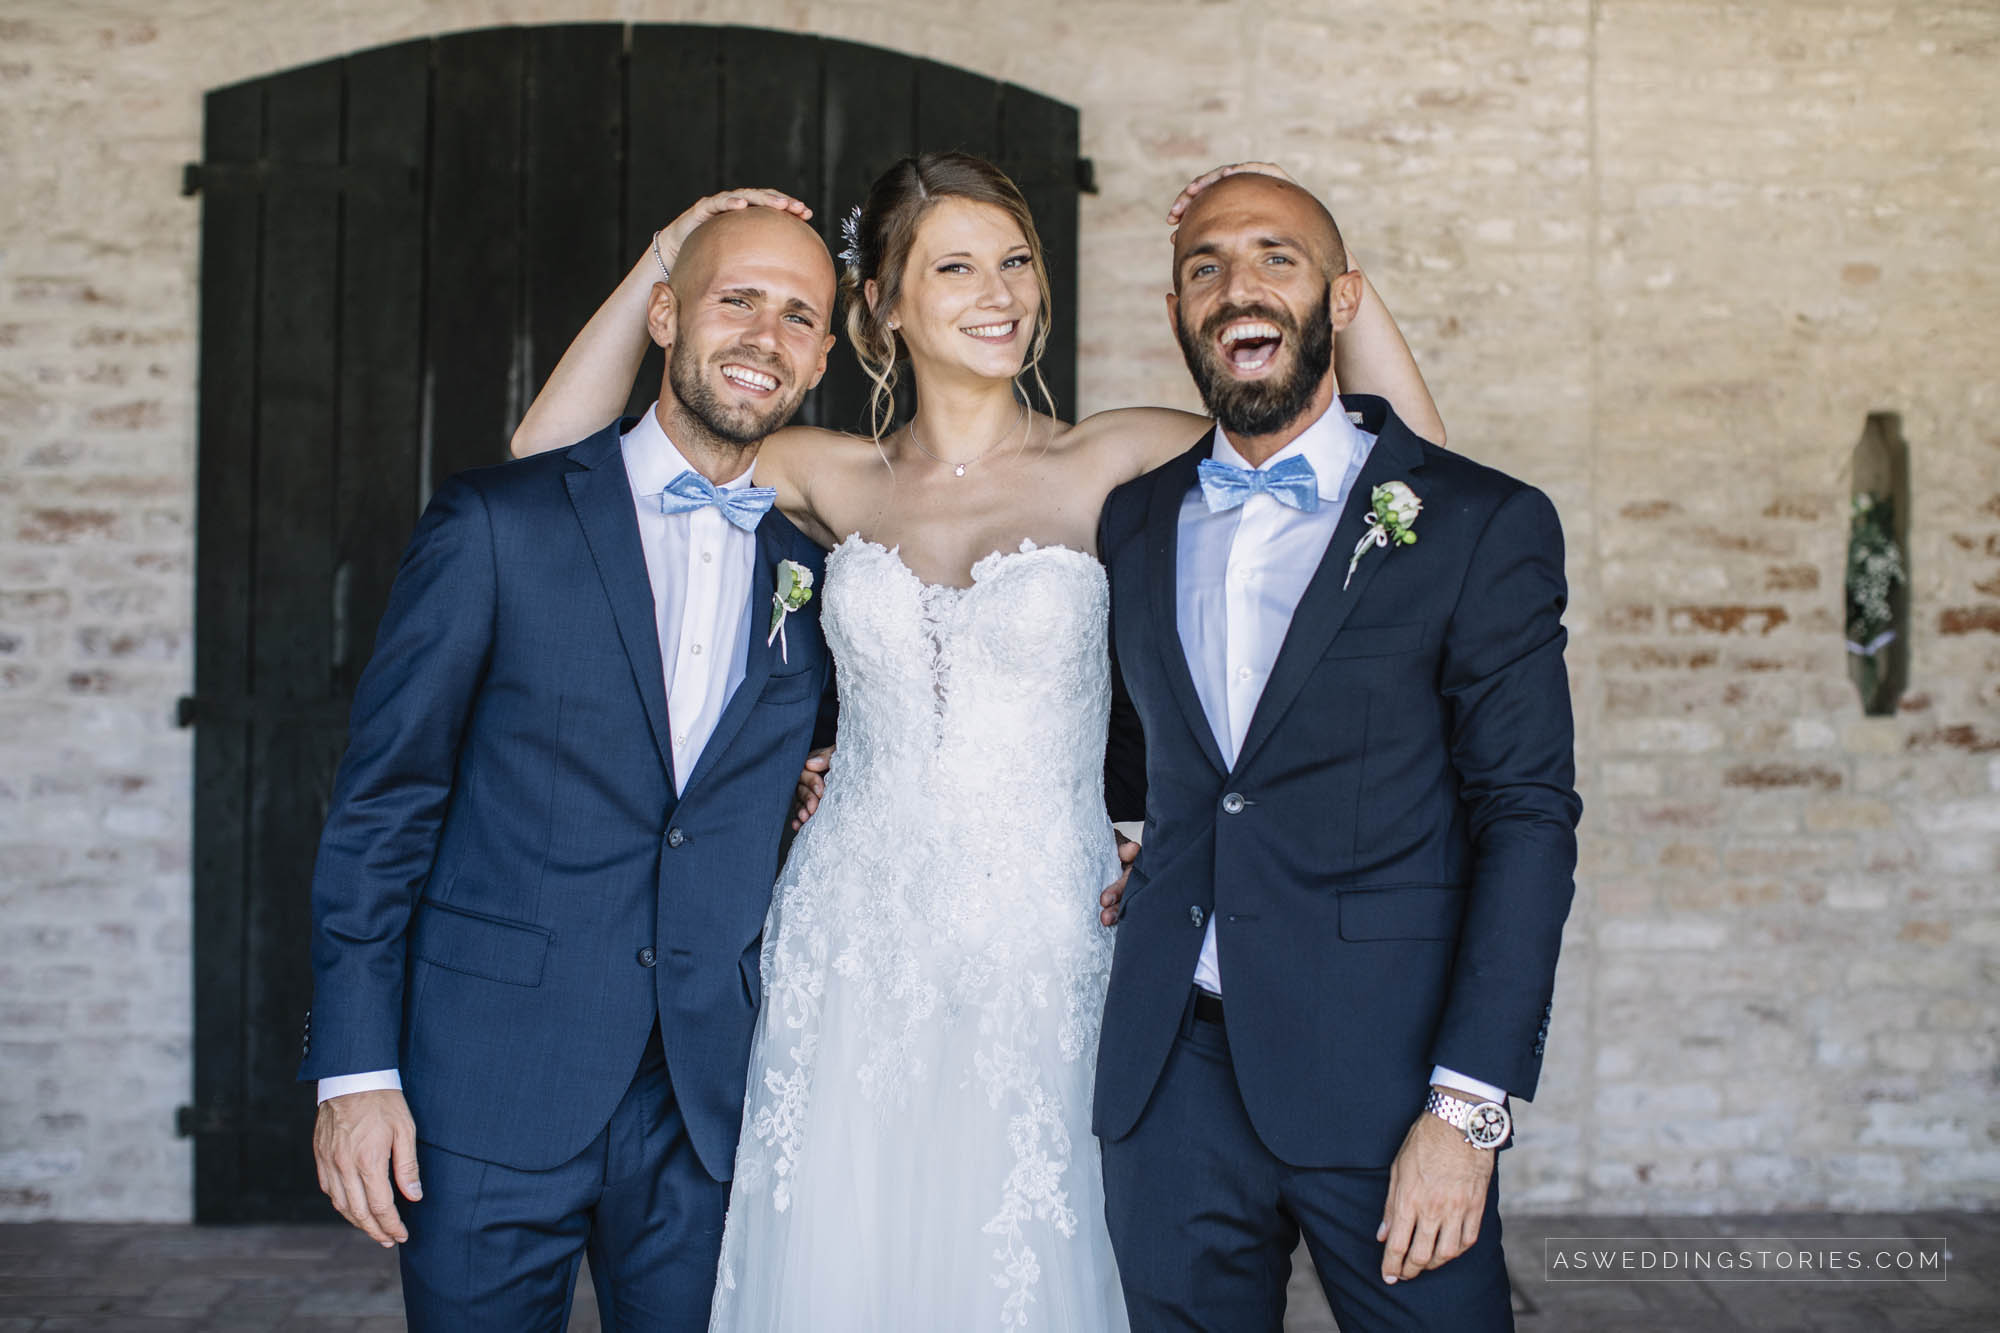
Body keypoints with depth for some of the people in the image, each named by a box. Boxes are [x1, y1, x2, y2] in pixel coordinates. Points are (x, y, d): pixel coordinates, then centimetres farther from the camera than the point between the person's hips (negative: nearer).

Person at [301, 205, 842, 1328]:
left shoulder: (818, 571, 7)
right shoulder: (495, 524, -3)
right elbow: (382, 807, -4)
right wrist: (355, 1069, -7)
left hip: (709, 1108, 3)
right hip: (494, 1089, -3)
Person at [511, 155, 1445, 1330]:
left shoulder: (1113, 465, 1)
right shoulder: (831, 478, 7)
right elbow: (552, 454, 7)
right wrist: (666, 264, 1)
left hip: (1045, 969, -1)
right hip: (854, 964, 2)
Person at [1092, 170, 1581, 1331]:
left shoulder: (1485, 525, -3)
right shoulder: (1135, 521, 11)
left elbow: (1528, 819, -8)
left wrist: (1467, 1106, -15)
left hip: (1383, 1071, -3)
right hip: (1170, 1072, 4)